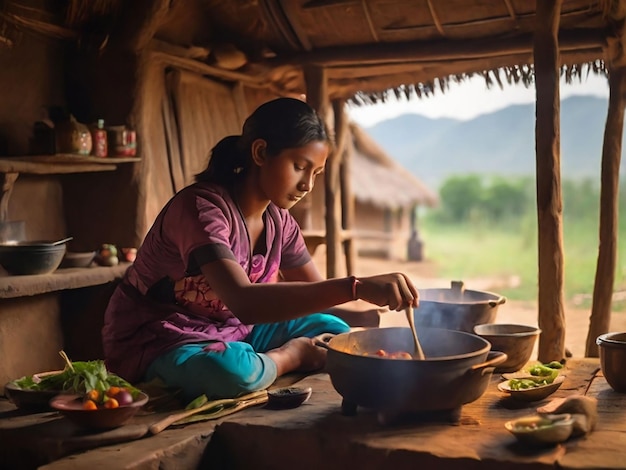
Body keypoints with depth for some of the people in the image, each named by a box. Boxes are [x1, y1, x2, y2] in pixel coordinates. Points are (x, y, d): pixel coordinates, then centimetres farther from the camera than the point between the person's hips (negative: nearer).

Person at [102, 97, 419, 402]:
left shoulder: (278, 220, -2)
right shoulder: (201, 208, -28)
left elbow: (316, 290, 5)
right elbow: (244, 302, -44)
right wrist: (356, 287, -51)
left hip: (229, 330, 7)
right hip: (160, 340, -6)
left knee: (334, 331, 0)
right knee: (229, 370, -38)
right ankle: (291, 356, -9)